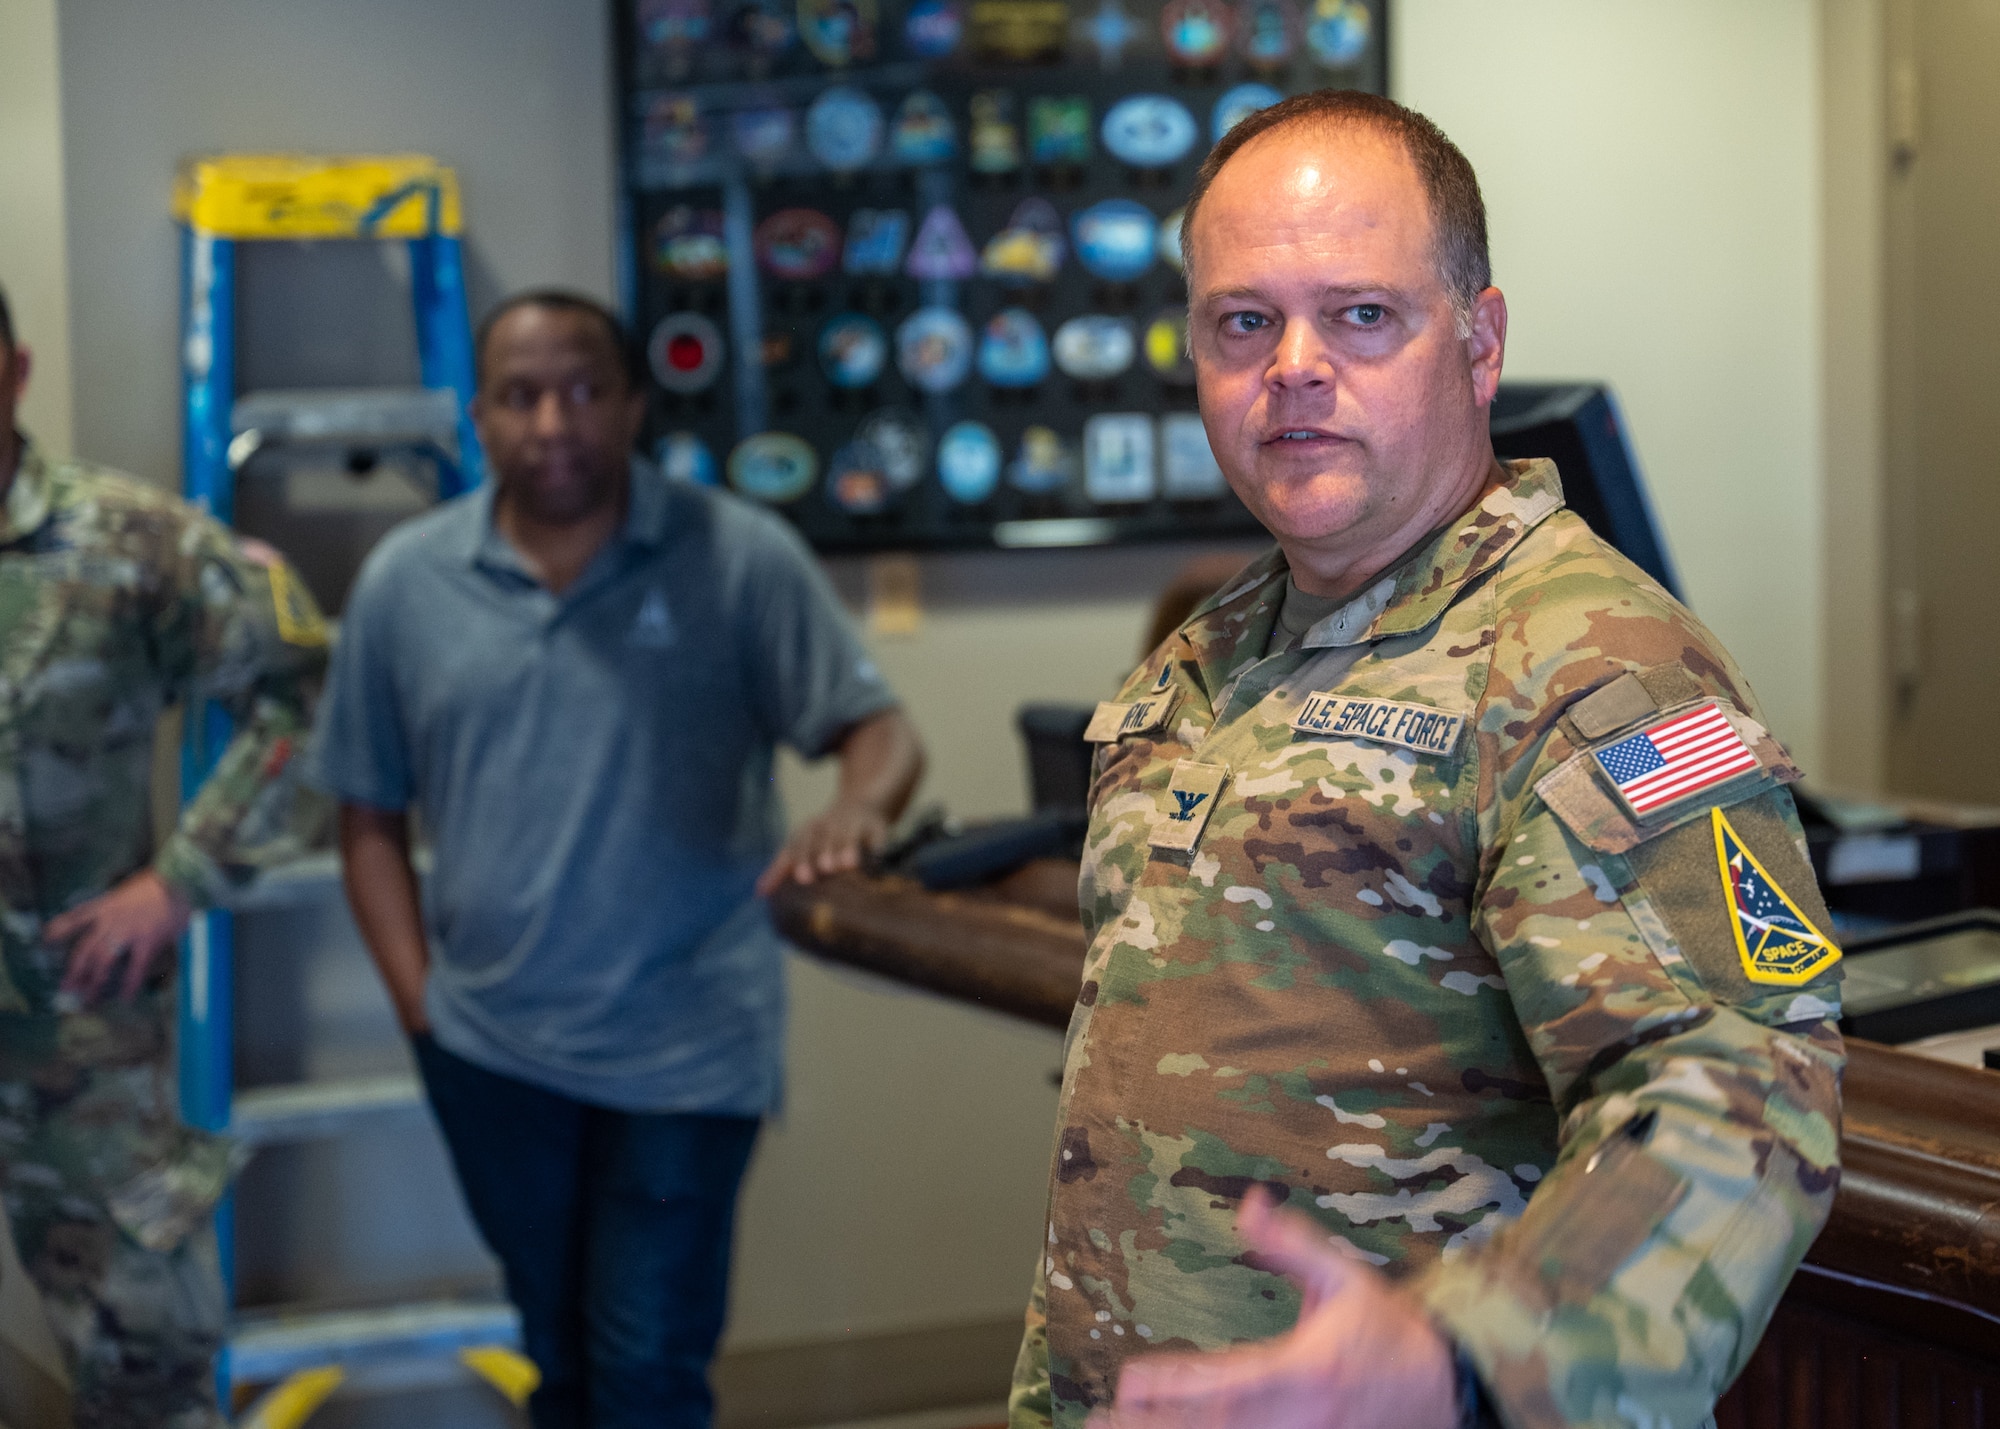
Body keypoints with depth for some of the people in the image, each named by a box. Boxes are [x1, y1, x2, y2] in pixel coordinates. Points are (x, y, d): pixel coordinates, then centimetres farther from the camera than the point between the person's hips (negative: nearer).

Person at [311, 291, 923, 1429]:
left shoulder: (739, 558, -8)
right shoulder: (404, 580, 1)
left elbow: (881, 732, -9)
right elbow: (370, 813, 8)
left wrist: (855, 813, -32)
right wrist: (419, 996, 1)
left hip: (686, 1047, -3)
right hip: (489, 1051, 3)